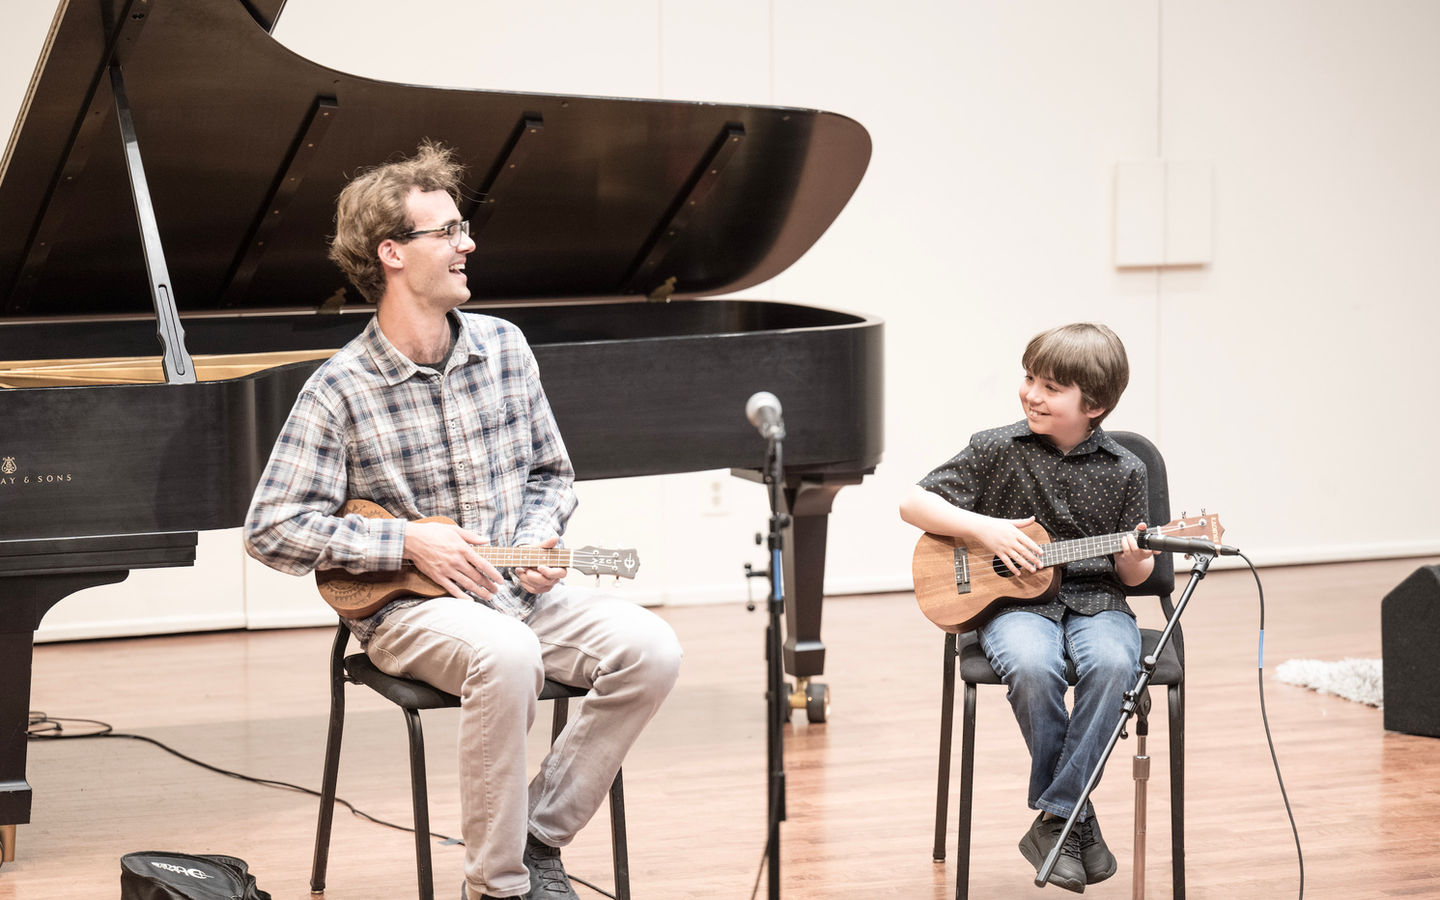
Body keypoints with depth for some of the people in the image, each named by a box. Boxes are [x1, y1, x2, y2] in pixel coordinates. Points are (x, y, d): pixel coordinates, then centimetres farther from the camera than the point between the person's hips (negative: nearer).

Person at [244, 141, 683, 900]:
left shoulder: (503, 347, 6)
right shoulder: (341, 391, -10)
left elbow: (551, 474, 18)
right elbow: (271, 530, -13)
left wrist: (540, 538, -4)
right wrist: (407, 541, -16)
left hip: (515, 587, 5)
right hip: (409, 609, -5)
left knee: (650, 649, -19)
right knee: (506, 657, -38)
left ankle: (537, 839, -5)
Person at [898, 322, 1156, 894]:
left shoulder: (1122, 471, 5)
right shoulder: (997, 450, 2)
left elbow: (1132, 573, 10)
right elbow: (913, 504, 2)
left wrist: (1136, 561, -14)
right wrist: (983, 529, -11)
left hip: (1096, 603, 1)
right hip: (1017, 604, -1)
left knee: (1112, 664, -34)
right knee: (1032, 666, -35)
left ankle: (1054, 820, -23)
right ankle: (1080, 820, -17)